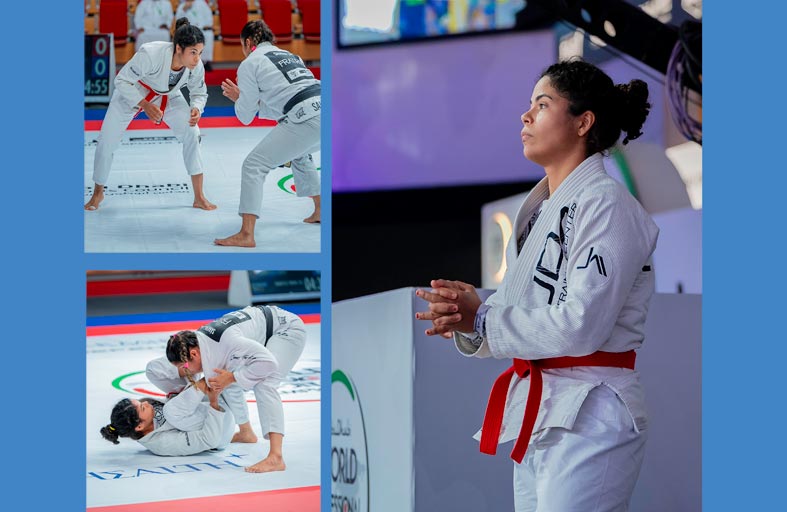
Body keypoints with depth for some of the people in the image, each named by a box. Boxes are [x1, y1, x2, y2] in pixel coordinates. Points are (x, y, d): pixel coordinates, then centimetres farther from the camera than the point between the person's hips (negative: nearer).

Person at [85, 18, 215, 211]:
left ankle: (199, 197, -5)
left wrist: (196, 109, -30)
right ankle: (98, 193, 26)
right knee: (107, 140, -1)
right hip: (132, 92, -3)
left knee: (192, 133, -14)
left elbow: (199, 93, -7)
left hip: (168, 97, 3)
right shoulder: (150, 55, -42)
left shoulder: (196, 67, -28)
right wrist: (144, 105, -39)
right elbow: (122, 81, -29)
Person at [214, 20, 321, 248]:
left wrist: (240, 99, 32)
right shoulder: (289, 56, 31)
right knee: (300, 155, 38)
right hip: (324, 107, 8)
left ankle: (246, 235, -11)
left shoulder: (250, 64, 8)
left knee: (254, 165, -3)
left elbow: (246, 116, 12)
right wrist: (244, 97, 35)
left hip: (306, 121, -8)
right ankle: (320, 211, 47)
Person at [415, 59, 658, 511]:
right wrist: (467, 311, -9)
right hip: (537, 413, 9)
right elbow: (518, 305, 14)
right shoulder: (541, 206, 16)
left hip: (589, 419, -9)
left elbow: (579, 327, -22)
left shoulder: (606, 205, -13)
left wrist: (478, 320, -14)